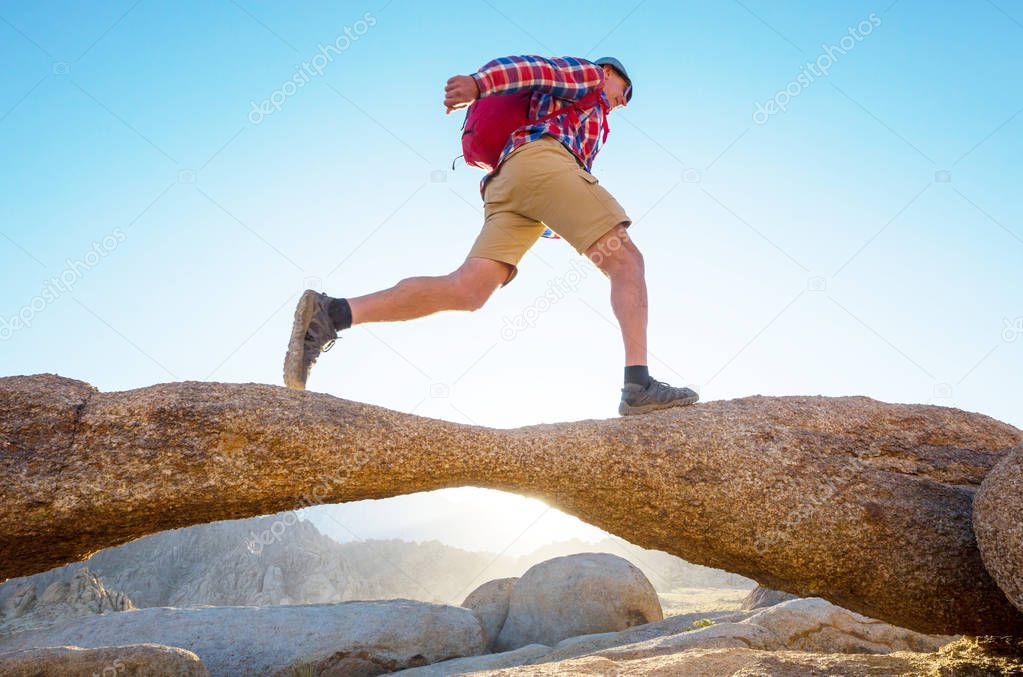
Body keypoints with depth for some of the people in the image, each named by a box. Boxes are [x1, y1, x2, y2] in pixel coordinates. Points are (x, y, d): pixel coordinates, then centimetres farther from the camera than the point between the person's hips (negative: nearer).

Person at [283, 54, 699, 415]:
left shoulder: (553, 100, 48)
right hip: (542, 158, -7)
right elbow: (524, 67, 3)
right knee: (626, 261, -9)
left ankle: (330, 314, -27)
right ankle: (639, 384, -27)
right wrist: (478, 83, -16)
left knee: (467, 291, -15)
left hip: (506, 182, 7)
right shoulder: (587, 74, 24)